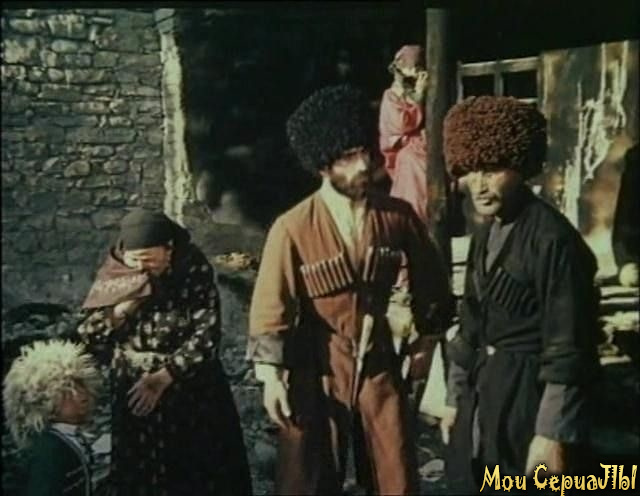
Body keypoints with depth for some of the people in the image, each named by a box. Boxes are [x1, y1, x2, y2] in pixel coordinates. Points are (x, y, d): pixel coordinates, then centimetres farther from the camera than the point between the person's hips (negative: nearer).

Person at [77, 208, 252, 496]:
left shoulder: (194, 272, -11)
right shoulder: (115, 276, -4)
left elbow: (206, 336, -15)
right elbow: (88, 341, -5)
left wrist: (163, 377, -22)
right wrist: (123, 307, -19)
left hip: (193, 396, -1)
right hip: (133, 397, 2)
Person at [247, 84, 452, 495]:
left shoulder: (398, 216, -6)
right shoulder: (293, 228, -15)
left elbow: (430, 277, 10)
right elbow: (272, 306, -10)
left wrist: (428, 338, 14)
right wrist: (271, 376, -11)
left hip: (379, 364, 3)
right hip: (317, 369, -2)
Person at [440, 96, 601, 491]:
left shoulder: (552, 238, -18)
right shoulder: (486, 234, 7)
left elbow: (567, 348, -18)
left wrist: (553, 433, -18)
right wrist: (456, 399, 15)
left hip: (530, 397, -8)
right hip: (482, 393, 8)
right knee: (470, 482, 16)